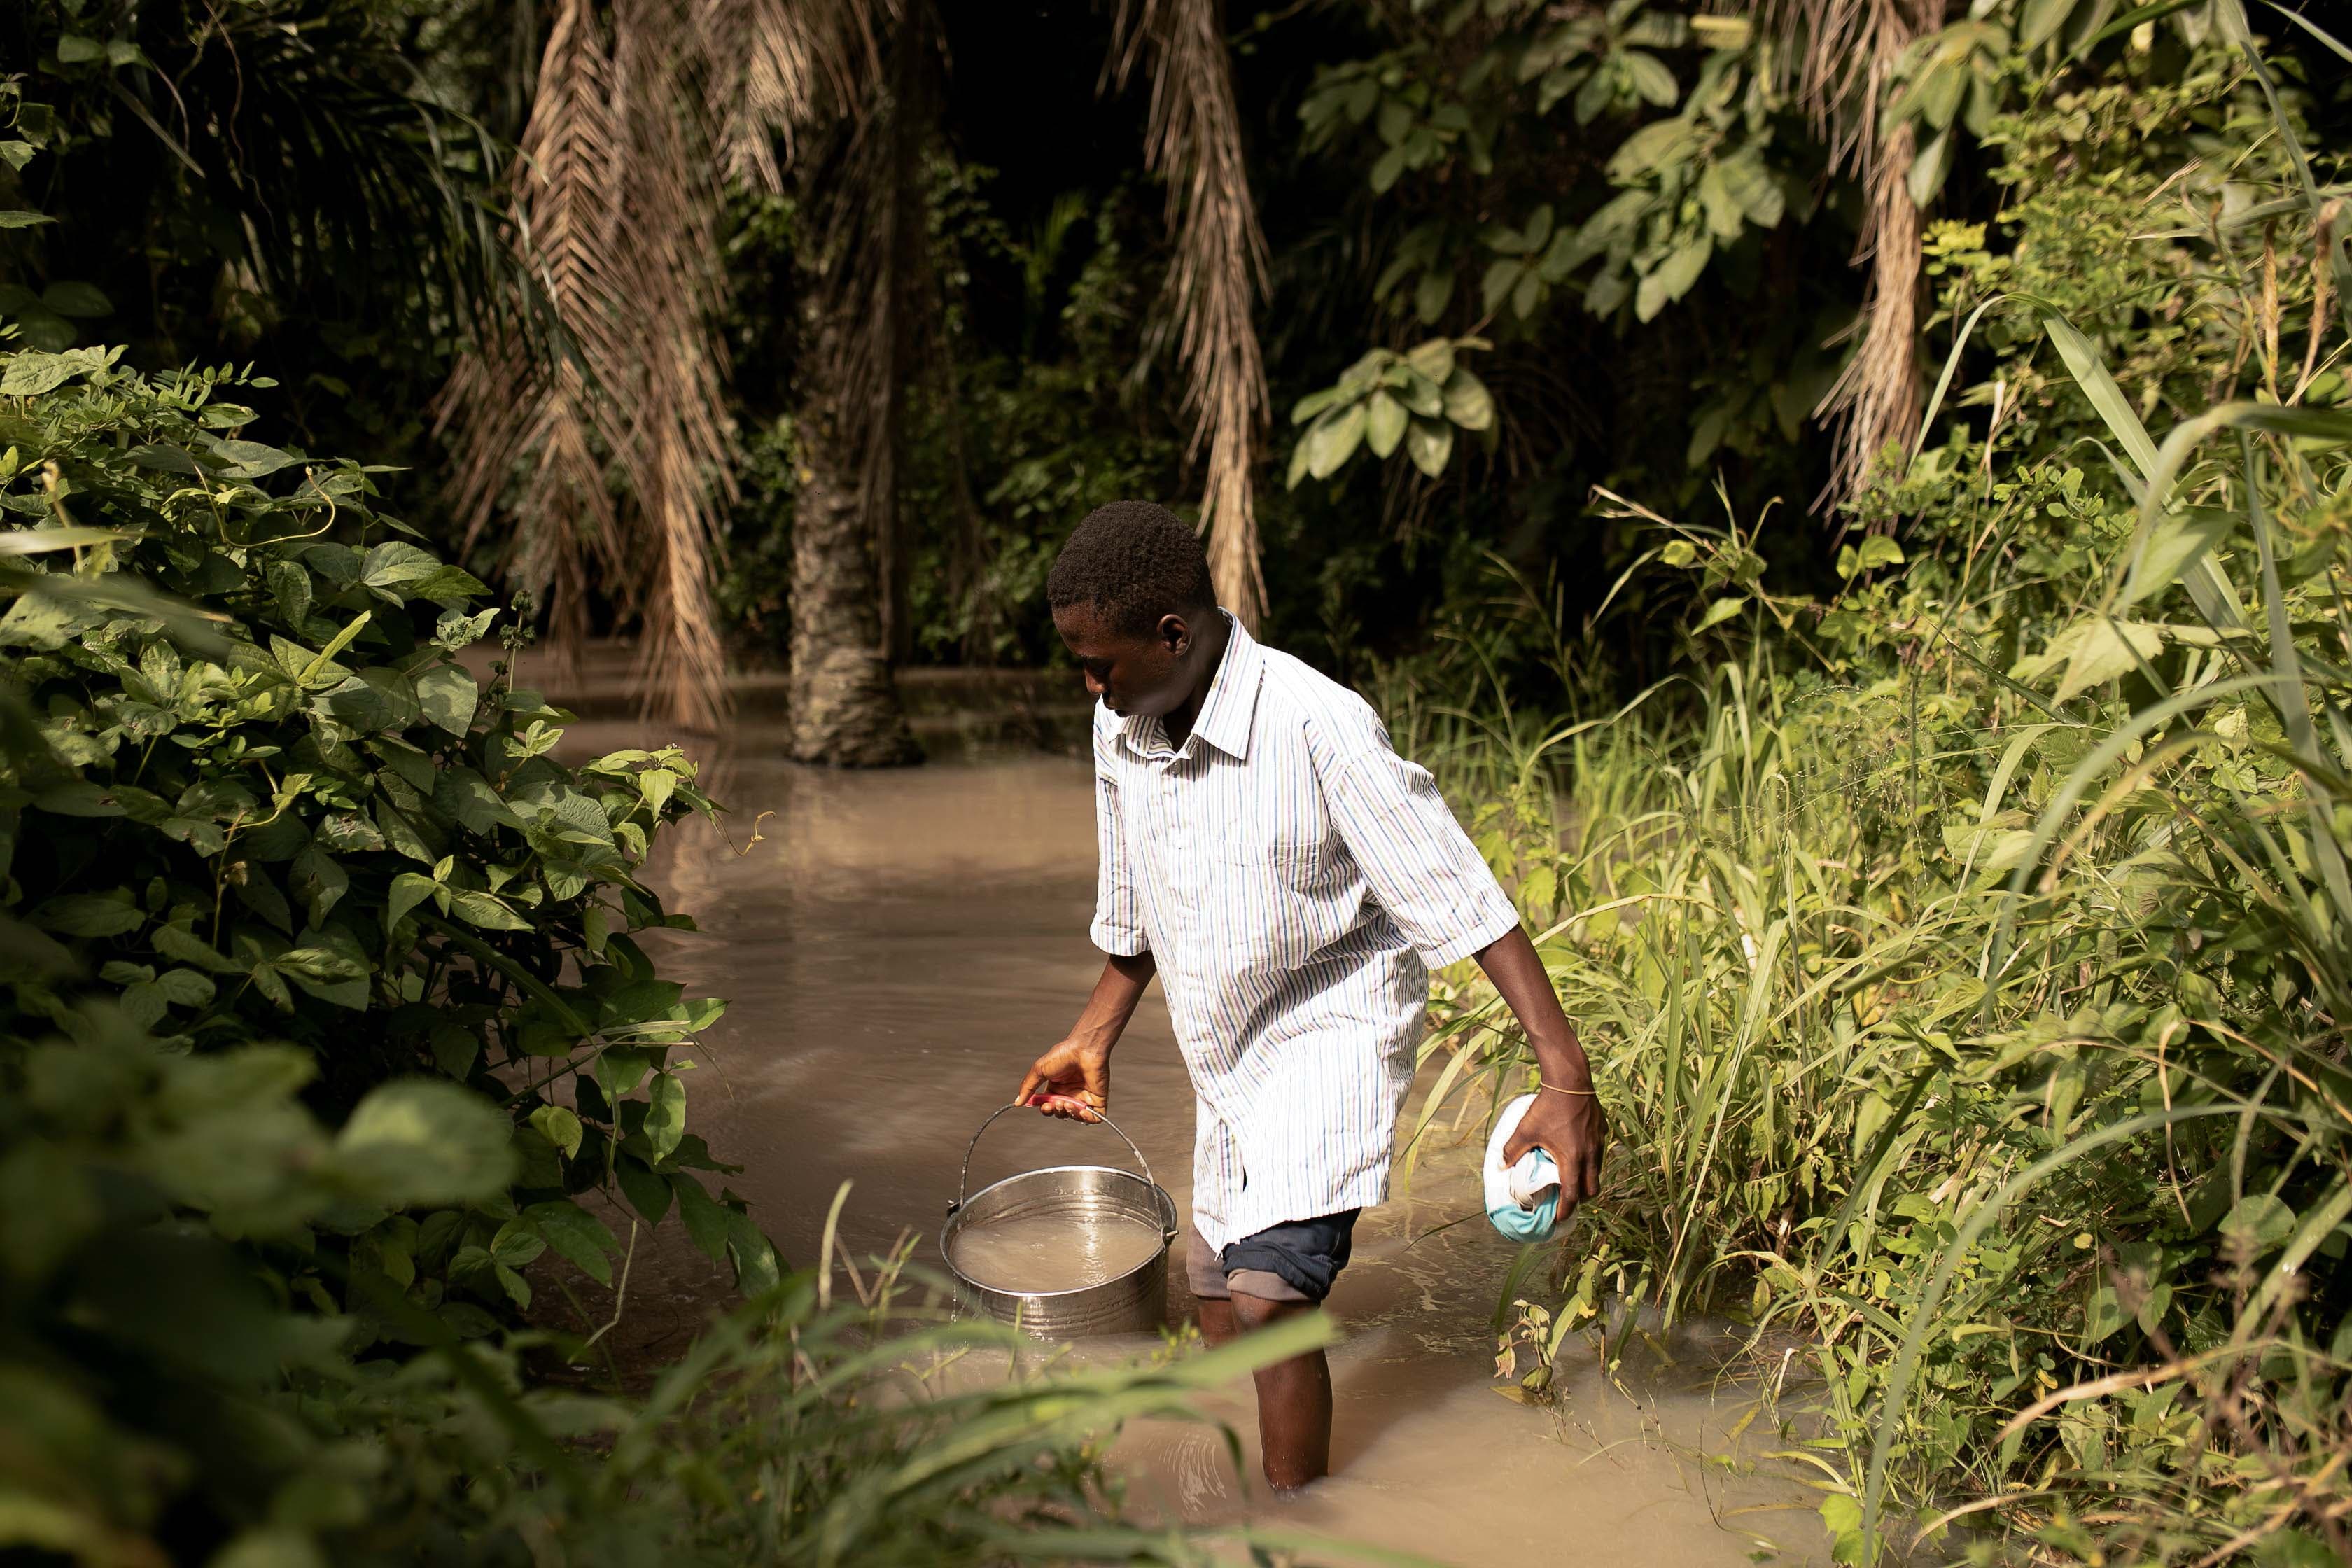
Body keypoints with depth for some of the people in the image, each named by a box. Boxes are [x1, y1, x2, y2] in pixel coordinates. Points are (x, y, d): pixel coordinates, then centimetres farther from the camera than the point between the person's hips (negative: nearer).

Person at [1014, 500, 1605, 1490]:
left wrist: (1566, 1078, -30)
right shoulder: (1120, 728, -5)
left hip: (1333, 1031, -7)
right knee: (1220, 1313, 15)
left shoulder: (1320, 725, -27)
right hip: (1225, 1061, 7)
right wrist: (1093, 1039, 22)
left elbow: (1463, 900, -26)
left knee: (1268, 1300, -21)